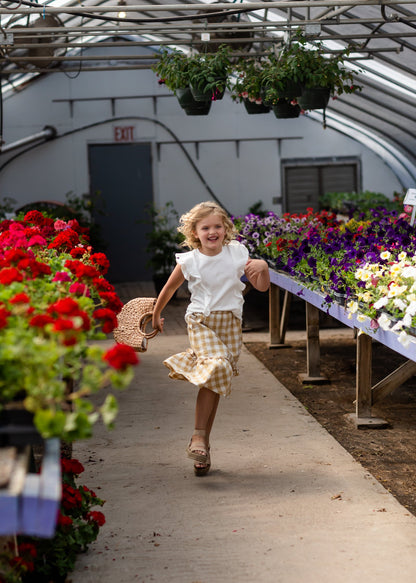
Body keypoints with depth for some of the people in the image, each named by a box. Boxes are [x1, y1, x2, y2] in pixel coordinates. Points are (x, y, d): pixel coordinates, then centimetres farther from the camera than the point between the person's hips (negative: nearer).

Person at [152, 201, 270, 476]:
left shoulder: (237, 253, 2)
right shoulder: (189, 261, -3)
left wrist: (263, 267, -13)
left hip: (230, 323, 3)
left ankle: (203, 443, 11)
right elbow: (169, 289, 13)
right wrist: (156, 316, 24)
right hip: (202, 322, -3)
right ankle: (199, 437, -17)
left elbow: (262, 287, 7)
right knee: (215, 367, -25)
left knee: (215, 382, 0)